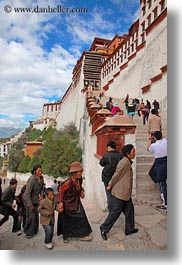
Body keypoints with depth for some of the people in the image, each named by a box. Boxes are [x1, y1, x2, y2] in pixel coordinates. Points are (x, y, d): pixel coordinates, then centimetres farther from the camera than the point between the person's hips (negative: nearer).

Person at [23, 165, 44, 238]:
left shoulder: (41, 178, -10)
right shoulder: (31, 180, -30)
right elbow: (27, 193, -26)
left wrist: (41, 195, -6)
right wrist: (30, 205, -22)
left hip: (36, 199, 6)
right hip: (28, 199, -6)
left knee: (36, 215, 12)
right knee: (31, 216, -3)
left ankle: (34, 230, 32)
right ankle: (28, 232, 18)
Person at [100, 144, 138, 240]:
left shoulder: (127, 162, 9)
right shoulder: (124, 163, -23)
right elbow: (116, 175, -17)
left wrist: (111, 184, 13)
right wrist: (110, 185, -4)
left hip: (126, 193, 10)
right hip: (120, 193, -10)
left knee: (129, 210, 18)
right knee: (115, 212, 3)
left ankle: (129, 229, 35)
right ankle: (104, 229, 19)